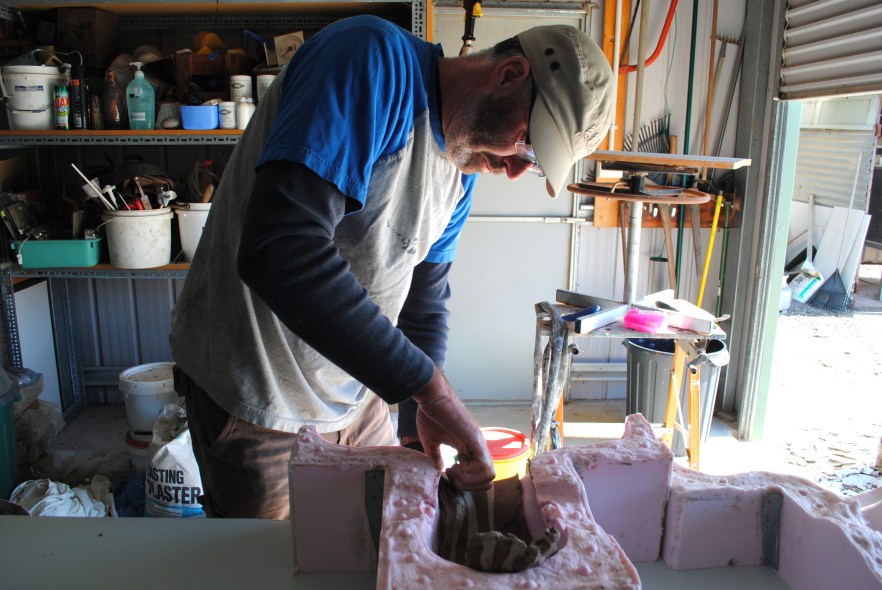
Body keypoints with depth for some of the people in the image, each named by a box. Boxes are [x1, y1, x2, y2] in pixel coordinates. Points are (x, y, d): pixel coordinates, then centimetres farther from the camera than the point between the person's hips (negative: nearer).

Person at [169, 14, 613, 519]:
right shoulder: (371, 59, -23)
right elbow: (277, 251, -36)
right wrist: (429, 384, -34)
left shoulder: (461, 173, 3)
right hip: (257, 399, -7)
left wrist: (417, 433, -4)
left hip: (356, 394, 7)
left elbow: (424, 305, 8)